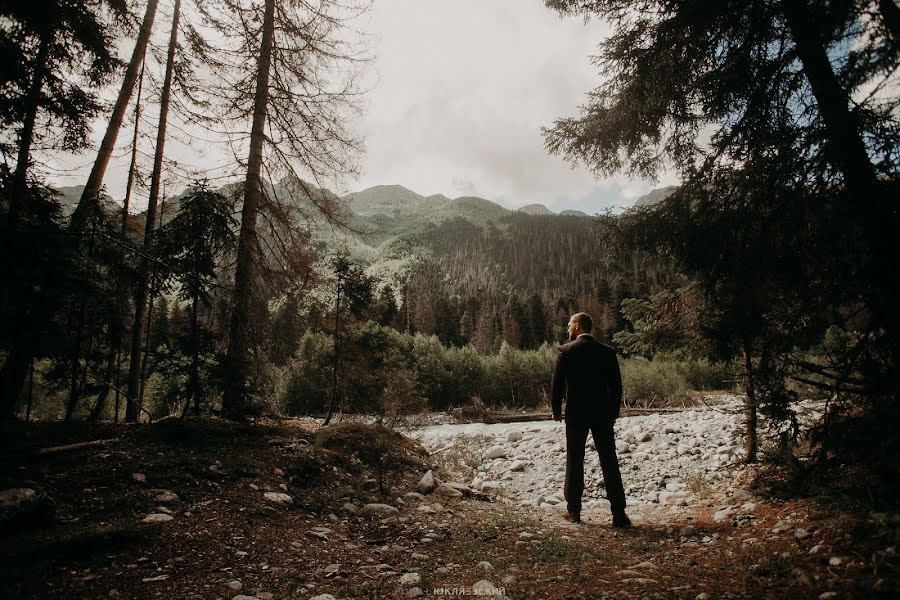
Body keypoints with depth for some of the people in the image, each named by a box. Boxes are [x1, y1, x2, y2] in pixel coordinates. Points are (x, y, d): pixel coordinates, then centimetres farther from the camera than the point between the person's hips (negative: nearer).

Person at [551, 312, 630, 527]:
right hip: (603, 415, 2)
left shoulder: (566, 351, -7)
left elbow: (557, 384, -7)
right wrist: (614, 412, 13)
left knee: (575, 463, 8)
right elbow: (616, 385, 4)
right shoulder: (607, 351, 2)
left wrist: (556, 410, 5)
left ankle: (574, 511, 15)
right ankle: (619, 515, 6)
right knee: (610, 463, 6)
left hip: (576, 415, -2)